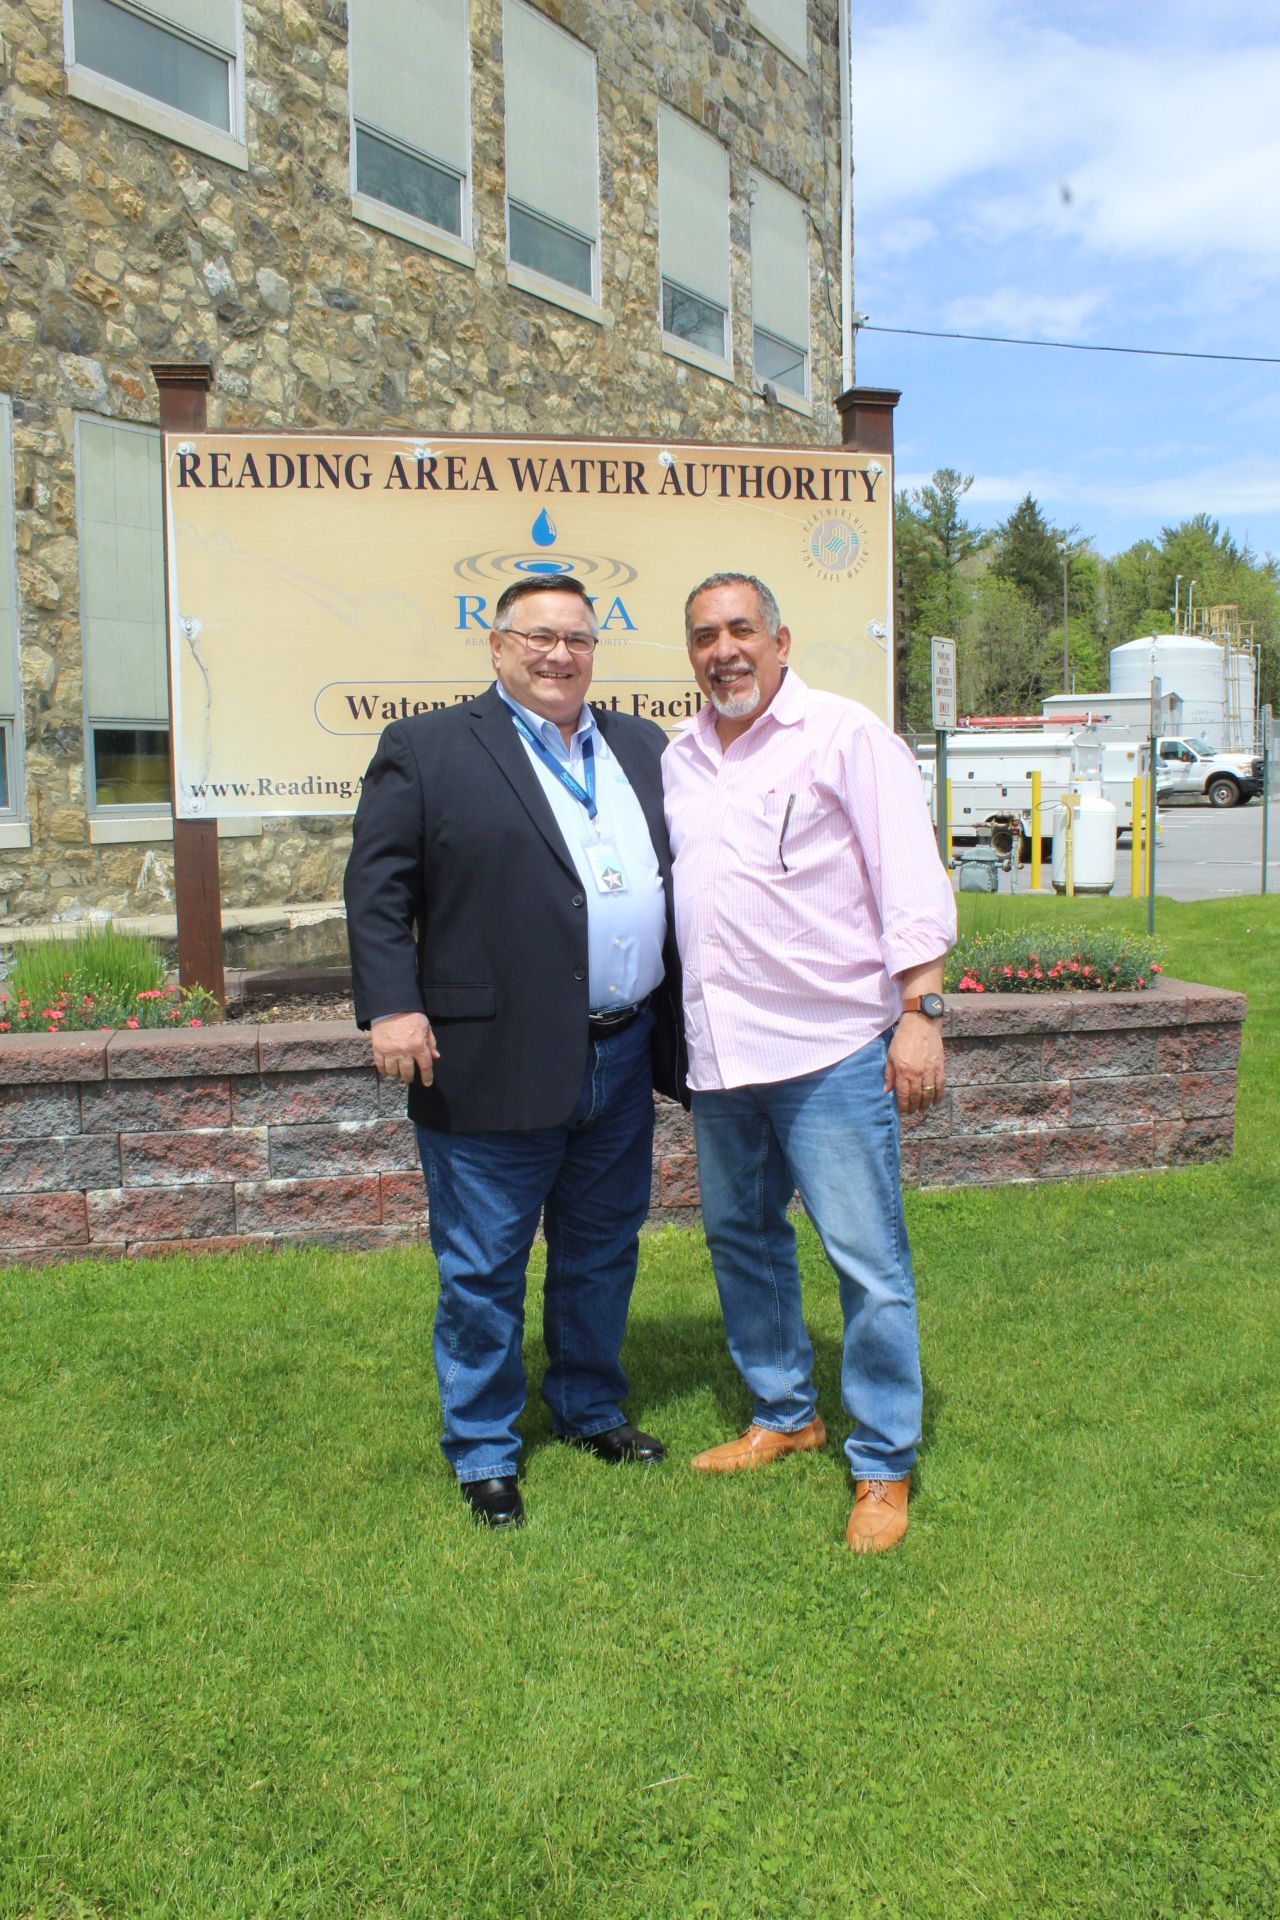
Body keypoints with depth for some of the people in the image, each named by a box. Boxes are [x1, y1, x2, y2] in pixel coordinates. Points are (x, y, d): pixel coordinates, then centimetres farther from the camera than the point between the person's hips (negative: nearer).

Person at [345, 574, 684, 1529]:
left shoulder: (643, 749, 13)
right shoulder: (427, 749, -1)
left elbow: (689, 869, 15)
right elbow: (378, 888, -6)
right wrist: (392, 1005, -17)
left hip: (623, 1058, 5)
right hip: (494, 1065, -5)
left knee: (602, 1255, 19)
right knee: (483, 1271, 7)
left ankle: (591, 1409, 39)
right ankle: (484, 1451, 25)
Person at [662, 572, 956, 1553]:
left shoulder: (844, 735, -5)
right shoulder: (678, 758, 13)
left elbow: (911, 881, -8)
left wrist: (920, 1013, -13)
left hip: (831, 1047, -6)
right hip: (720, 1055, 7)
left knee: (868, 1261, -2)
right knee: (740, 1236, 17)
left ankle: (884, 1468, 13)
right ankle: (785, 1414, 37)